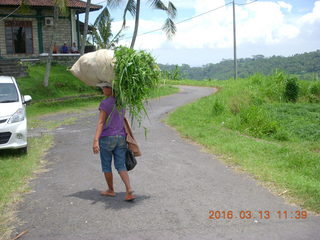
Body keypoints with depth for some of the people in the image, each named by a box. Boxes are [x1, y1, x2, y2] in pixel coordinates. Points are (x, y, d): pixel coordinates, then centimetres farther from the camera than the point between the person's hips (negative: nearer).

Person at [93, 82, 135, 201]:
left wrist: (96, 140, -22)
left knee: (106, 165, 13)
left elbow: (101, 123, -20)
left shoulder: (105, 103, -14)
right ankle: (129, 190, -8)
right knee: (121, 166, 7)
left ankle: (111, 190, 26)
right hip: (121, 137, 6)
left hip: (107, 138, -6)